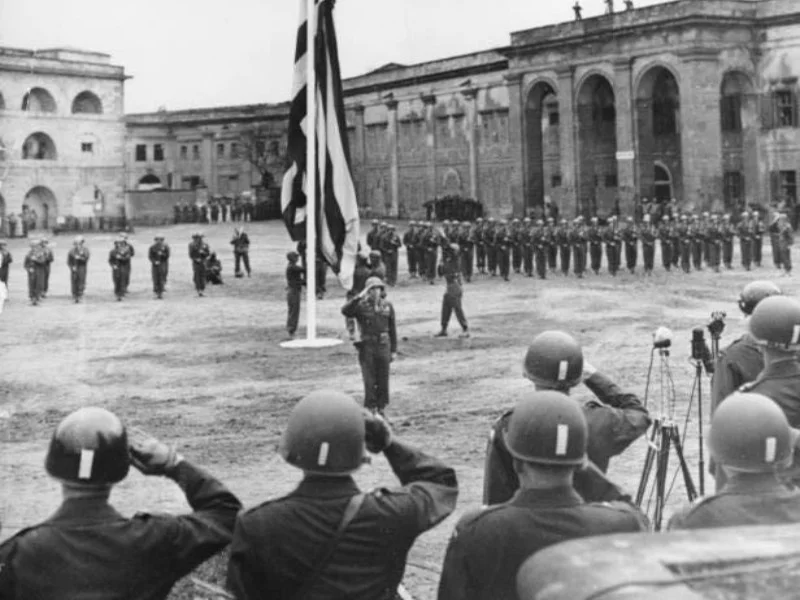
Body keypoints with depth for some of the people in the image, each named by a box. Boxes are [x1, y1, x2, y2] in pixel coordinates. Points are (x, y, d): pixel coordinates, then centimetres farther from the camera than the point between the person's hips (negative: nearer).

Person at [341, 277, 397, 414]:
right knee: (370, 382, -3)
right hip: (367, 347, -2)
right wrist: (359, 297, -28)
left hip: (383, 347, 3)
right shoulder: (361, 306, -4)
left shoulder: (387, 306, 5)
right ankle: (370, 410, 5)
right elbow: (345, 311, -23)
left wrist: (394, 350, 8)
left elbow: (392, 329, 9)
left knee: (383, 381, 7)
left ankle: (381, 409, 18)